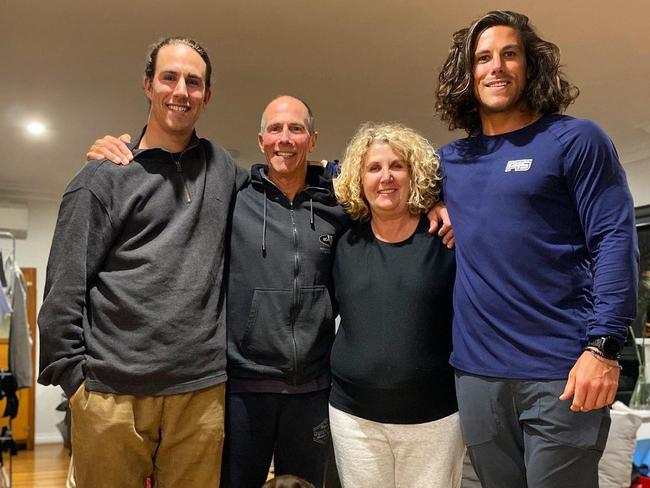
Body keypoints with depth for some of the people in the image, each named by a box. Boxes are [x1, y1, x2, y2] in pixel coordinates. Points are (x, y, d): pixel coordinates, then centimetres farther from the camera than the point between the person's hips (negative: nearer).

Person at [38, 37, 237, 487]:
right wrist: (71, 374, -5)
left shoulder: (224, 168, 11)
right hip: (111, 391, -2)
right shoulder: (103, 176, 1)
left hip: (204, 390, 3)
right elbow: (64, 290, -1)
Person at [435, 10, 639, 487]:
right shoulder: (452, 159, 13)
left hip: (560, 372, -4)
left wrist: (603, 346, -18)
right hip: (476, 371, 5)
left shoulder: (575, 139, 0)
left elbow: (615, 241, -7)